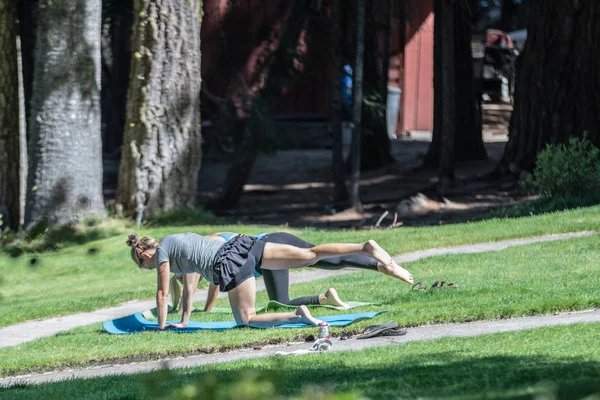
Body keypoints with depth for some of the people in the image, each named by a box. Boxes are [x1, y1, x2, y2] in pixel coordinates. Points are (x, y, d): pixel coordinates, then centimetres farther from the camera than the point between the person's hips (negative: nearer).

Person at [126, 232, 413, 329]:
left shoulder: (162, 253, 10)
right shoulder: (179, 241, 33)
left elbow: (163, 294, 10)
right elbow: (189, 287, 39)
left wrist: (162, 326, 21)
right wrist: (184, 322, 43)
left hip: (229, 264, -8)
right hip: (242, 245, 8)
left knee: (246, 319, 1)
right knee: (310, 255, -4)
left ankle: (297, 317, -21)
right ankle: (365, 248, -19)